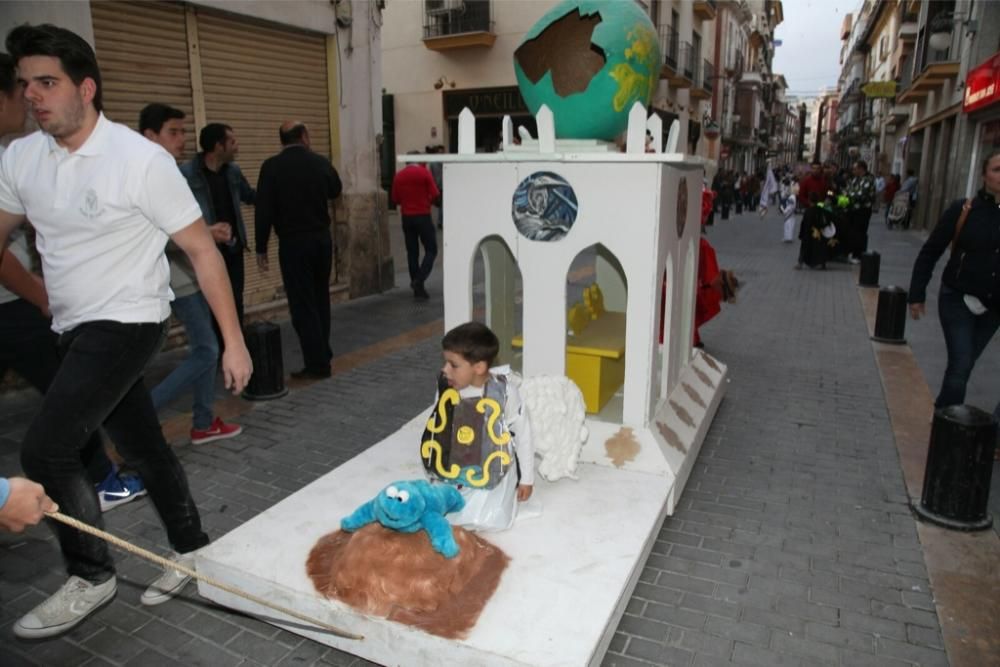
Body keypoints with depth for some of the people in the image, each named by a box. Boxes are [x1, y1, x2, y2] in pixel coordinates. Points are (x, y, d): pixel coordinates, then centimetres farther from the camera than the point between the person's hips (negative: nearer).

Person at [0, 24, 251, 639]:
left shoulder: (141, 159, -15)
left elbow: (203, 250, -13)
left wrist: (234, 341, -15)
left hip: (126, 325, -6)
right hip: (77, 330, 6)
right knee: (144, 447, 14)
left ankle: (92, 578, 10)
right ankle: (194, 550, 32)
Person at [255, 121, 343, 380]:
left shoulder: (272, 166, -8)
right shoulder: (320, 162, 2)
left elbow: (264, 210, -10)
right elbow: (335, 191, 22)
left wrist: (261, 248, -4)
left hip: (293, 243, -4)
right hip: (322, 239, 4)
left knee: (302, 304, 0)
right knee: (320, 298, 18)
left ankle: (318, 363, 2)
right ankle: (323, 354, 27)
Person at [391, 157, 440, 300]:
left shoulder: (399, 175, 4)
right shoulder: (424, 172, -7)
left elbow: (395, 199, 6)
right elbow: (435, 194, -11)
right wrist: (427, 201, 9)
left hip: (406, 217, 4)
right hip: (423, 216, -4)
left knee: (412, 252, 9)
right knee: (431, 250, 4)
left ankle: (418, 289, 10)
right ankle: (419, 280, -14)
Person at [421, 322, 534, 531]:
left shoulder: (504, 392, -18)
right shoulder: (446, 389, -9)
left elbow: (523, 433, -7)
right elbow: (436, 429, 7)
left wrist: (526, 478, -1)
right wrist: (435, 467, 13)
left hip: (491, 476, -3)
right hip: (451, 473, 4)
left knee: (487, 521, -17)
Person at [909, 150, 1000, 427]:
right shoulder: (963, 210, -9)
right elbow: (930, 252, -4)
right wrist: (917, 295, -6)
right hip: (958, 300, -3)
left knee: (962, 366, 13)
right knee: (960, 366, -6)